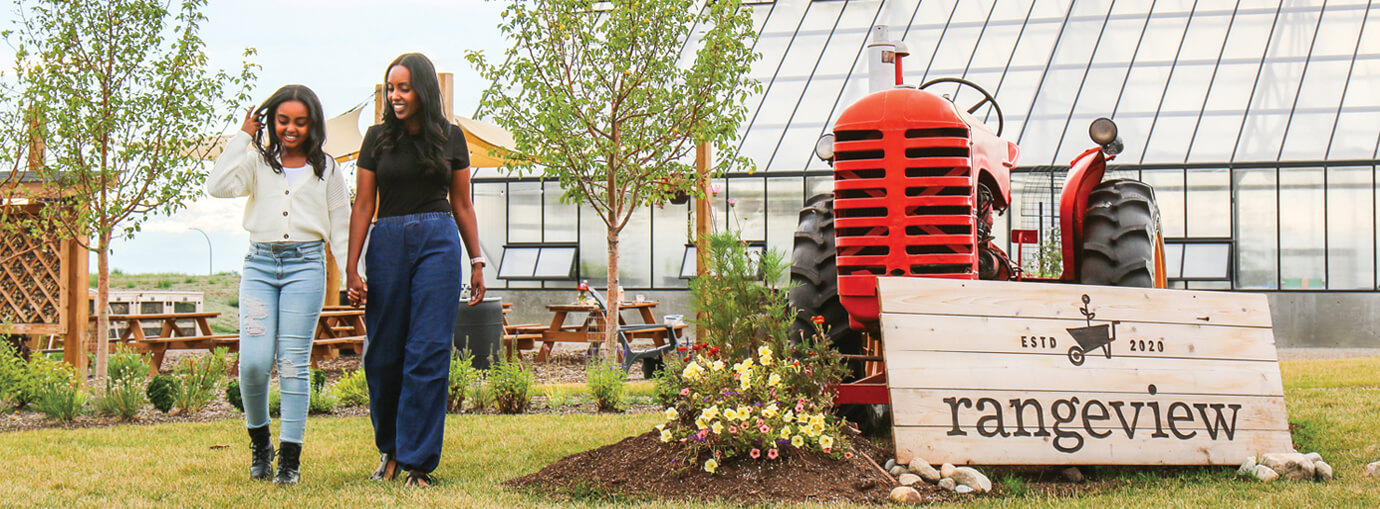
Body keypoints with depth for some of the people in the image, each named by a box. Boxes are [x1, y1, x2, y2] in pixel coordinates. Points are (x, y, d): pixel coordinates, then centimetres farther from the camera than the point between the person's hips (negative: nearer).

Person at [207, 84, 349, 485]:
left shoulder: (326, 169, 13)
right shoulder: (258, 161, 12)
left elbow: (340, 226, 13)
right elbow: (218, 186, -6)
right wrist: (243, 137, 1)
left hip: (305, 266, -1)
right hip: (260, 264, 1)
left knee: (294, 362, -4)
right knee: (253, 361, -11)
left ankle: (290, 458, 1)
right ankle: (259, 441, 12)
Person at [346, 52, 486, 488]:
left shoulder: (450, 137, 7)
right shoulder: (378, 138, 6)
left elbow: (462, 205, 13)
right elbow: (362, 206, 5)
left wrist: (476, 262, 10)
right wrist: (352, 268, -1)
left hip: (438, 242, -1)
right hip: (387, 244, 1)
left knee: (428, 352, -8)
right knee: (384, 352, 3)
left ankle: (418, 462, -3)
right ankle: (390, 448, 24)